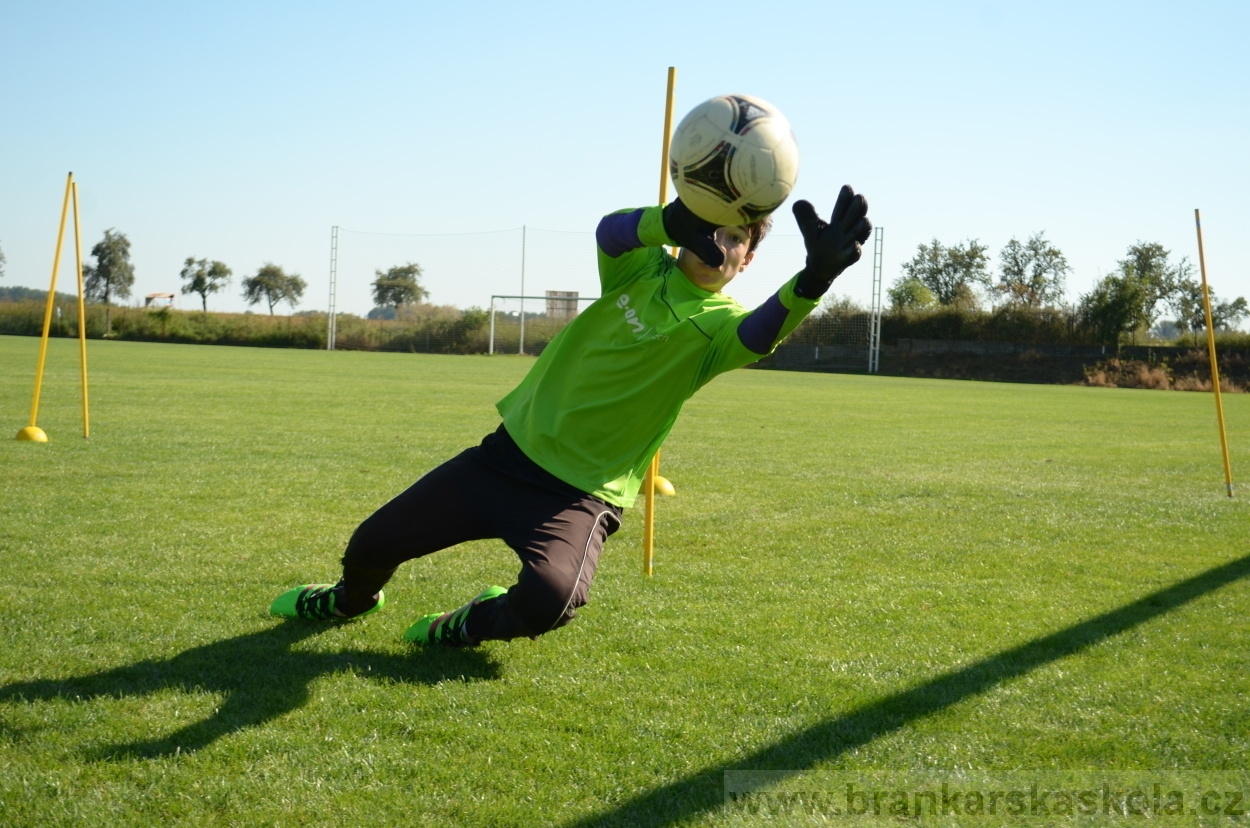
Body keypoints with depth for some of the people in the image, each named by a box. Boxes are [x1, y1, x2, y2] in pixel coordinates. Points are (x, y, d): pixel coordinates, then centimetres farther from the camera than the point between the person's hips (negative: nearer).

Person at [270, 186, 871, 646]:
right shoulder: (644, 268, -2)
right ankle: (351, 600, 47)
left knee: (551, 598, -33)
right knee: (372, 543, 10)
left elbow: (760, 334, -35)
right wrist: (674, 220, -49)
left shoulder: (715, 322, -10)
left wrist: (814, 278, -57)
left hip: (583, 495, -3)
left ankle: (470, 625, 3)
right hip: (510, 452, 4)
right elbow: (609, 231, -26)